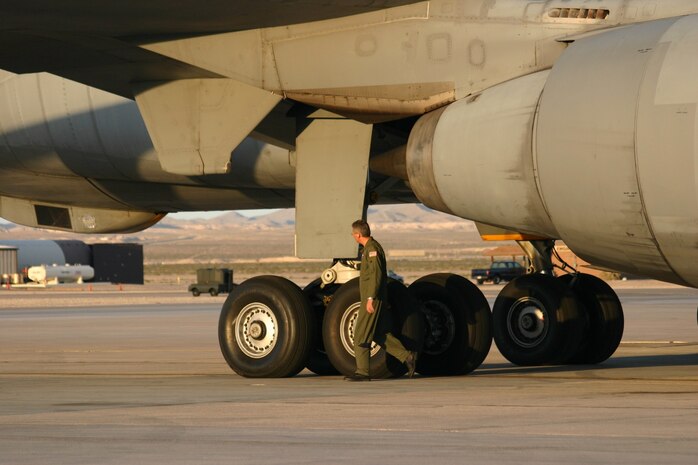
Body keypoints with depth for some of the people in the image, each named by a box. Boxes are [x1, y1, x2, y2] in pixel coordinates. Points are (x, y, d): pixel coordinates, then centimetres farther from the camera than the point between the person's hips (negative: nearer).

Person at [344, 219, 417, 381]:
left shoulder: (372, 248, -15)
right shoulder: (369, 248, 16)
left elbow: (377, 274, -24)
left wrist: (370, 298, -28)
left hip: (372, 299, -10)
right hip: (371, 299, 10)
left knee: (361, 334, -6)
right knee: (377, 334, 13)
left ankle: (362, 372, -3)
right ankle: (407, 356, 11)